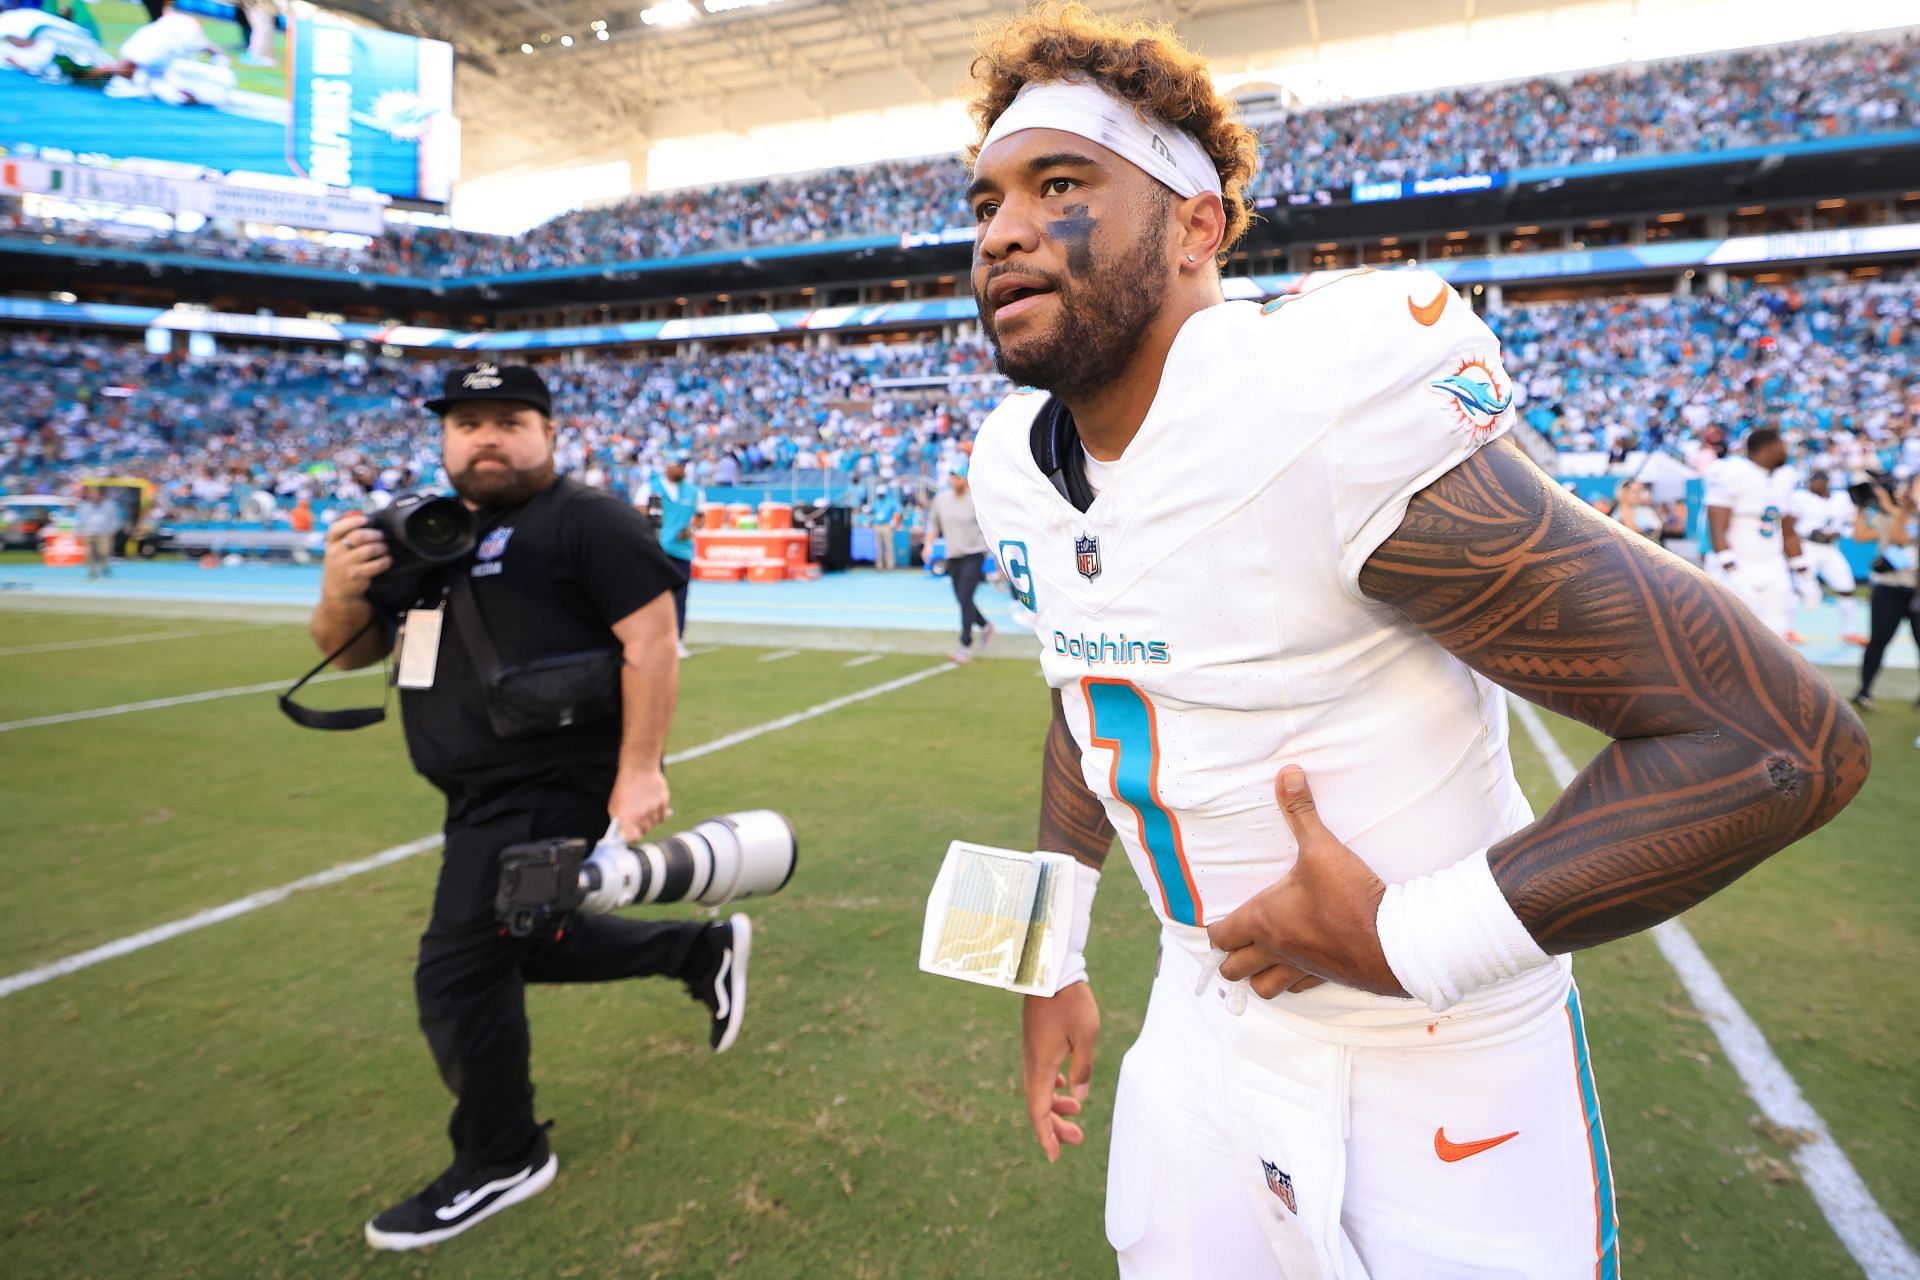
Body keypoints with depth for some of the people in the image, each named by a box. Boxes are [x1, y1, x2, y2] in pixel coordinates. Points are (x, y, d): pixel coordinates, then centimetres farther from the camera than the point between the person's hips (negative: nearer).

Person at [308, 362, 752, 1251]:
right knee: (532, 943, 22)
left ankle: (500, 1163, 21)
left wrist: (639, 770, -24)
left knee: (460, 974, -3)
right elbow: (346, 650, 14)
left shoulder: (588, 523, -12)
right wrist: (341, 592, -8)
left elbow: (651, 640, -19)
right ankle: (705, 950, 39)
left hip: (555, 791, -9)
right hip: (487, 798, 9)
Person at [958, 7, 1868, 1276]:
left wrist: (1407, 944, -22)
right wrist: (1054, 959, 14)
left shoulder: (1337, 411, -27)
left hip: (1440, 1085, -6)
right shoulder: (1015, 466, -3)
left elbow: (1781, 743, -24)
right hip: (1205, 1021, 7)